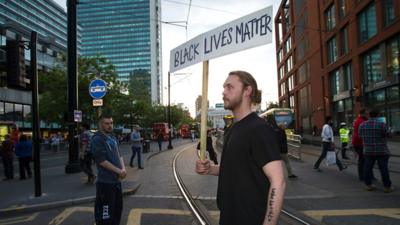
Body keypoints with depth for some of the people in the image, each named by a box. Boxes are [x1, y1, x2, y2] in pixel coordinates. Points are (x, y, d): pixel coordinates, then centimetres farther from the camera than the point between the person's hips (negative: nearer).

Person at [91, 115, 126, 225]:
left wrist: (123, 168, -4)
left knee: (118, 208, 20)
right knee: (105, 212, -1)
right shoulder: (97, 139, -13)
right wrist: (119, 171, -16)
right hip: (105, 182, -8)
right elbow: (102, 161, -19)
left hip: (116, 180, 8)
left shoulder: (112, 138, 12)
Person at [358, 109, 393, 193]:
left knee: (367, 168, 8)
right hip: (381, 151, -3)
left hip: (368, 151, 4)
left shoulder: (362, 125, 1)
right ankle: (387, 186, 9)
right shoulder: (381, 124, -12)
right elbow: (385, 134, -8)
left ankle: (368, 185, 12)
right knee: (383, 169, 4)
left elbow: (360, 136, 7)